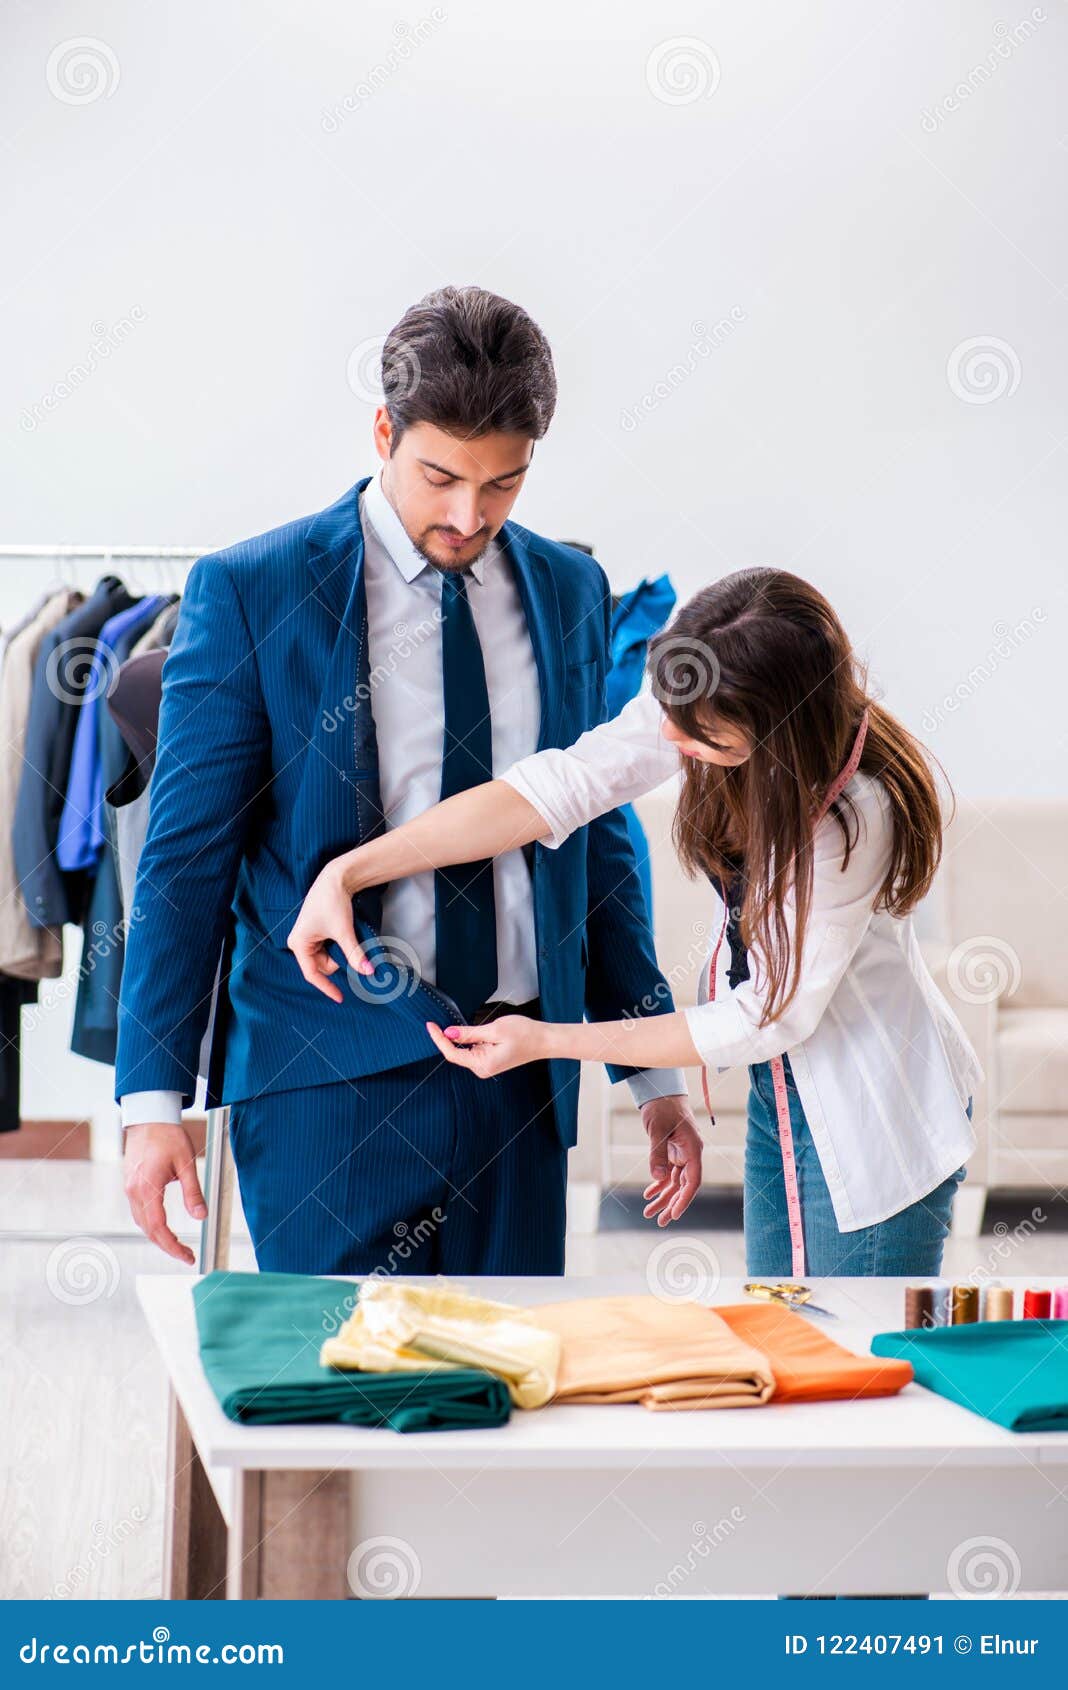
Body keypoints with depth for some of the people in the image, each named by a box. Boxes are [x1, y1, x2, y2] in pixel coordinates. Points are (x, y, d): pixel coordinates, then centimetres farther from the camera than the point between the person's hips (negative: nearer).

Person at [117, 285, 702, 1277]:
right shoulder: (249, 592, -4)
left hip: (523, 1074, 4)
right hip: (329, 1078, -4)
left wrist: (653, 1069, 15)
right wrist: (153, 1098, -7)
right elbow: (184, 858, -3)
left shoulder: (571, 592, 9)